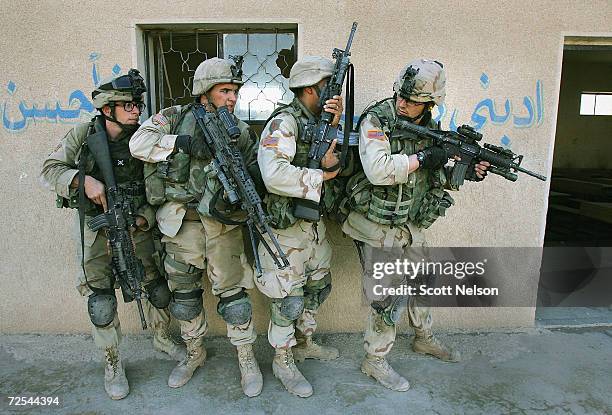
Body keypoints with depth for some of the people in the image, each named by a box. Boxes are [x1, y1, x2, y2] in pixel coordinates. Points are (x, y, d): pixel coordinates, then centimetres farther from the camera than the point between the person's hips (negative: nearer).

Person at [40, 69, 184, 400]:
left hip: (137, 226, 2)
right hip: (98, 229, -1)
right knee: (101, 299, 3)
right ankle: (112, 364, 24)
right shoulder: (83, 135, -6)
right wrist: (83, 180, -22)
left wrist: (146, 216, -16)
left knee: (158, 286, 10)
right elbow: (50, 170, -5)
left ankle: (162, 339, 38)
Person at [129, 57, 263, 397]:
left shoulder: (239, 131, 4)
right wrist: (182, 143, -20)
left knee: (231, 289, 1)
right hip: (181, 221, 1)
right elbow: (139, 143, -9)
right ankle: (194, 353, 34)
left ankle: (246, 359, 18)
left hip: (221, 219, -1)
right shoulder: (175, 117, 2)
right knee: (184, 290, 13)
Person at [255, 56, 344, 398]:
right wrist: (320, 177, -18)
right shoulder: (284, 122, -17)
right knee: (288, 297, 4)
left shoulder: (320, 122, 10)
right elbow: (275, 175, -31)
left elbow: (333, 165, 1)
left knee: (319, 284, 20)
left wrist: (335, 126, -12)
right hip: (287, 226, -9)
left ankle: (304, 343, 41)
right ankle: (283, 361, 25)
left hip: (314, 222, 9)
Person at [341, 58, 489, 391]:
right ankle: (375, 361, 23)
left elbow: (435, 176, 13)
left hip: (410, 224, 8)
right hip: (377, 228, -7)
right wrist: (421, 157, -23)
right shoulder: (376, 120, -17)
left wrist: (466, 172, -4)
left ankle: (425, 339, 48)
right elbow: (378, 171, -32)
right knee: (387, 296, 1)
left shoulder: (430, 129, 4)